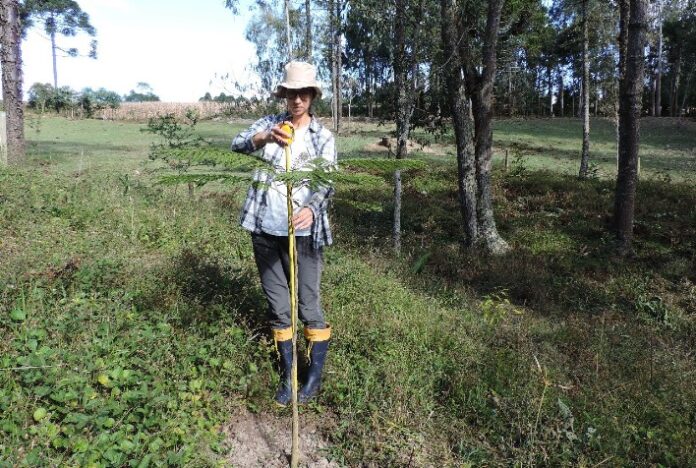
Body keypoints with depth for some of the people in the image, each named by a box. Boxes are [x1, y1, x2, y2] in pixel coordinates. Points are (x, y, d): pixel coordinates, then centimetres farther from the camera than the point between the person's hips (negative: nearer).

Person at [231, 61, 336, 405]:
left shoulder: (323, 137, 2)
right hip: (265, 230, 3)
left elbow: (327, 182, -10)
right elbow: (238, 144, -12)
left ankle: (316, 373, 20)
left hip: (302, 233, -2)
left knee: (309, 304, 3)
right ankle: (287, 374, 26)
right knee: (277, 306, 11)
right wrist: (266, 138, -34)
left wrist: (311, 209, -32)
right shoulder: (268, 124, 6)